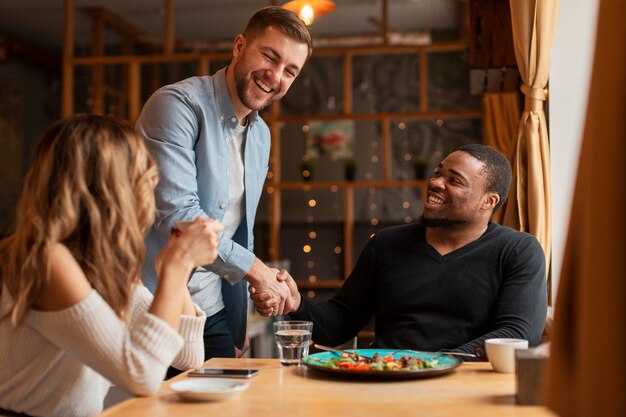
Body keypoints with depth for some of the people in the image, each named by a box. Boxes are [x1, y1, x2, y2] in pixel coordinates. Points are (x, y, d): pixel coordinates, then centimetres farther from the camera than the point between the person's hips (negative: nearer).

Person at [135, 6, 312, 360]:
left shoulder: (262, 135, 11)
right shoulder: (178, 105, -14)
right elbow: (176, 213, -24)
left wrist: (241, 320, 17)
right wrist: (254, 269, -15)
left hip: (213, 312, 7)